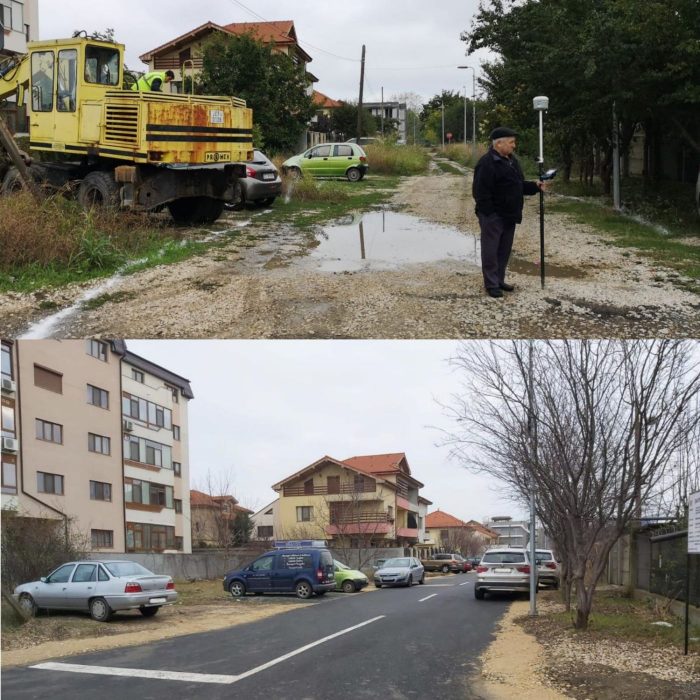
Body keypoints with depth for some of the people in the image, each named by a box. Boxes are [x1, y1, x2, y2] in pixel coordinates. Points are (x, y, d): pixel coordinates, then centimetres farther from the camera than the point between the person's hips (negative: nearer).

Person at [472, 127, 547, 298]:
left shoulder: (511, 160, 12)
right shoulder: (487, 163, -18)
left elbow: (519, 185, 20)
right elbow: (481, 192, -21)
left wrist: (535, 186, 2)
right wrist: (487, 215, -22)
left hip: (508, 216, 9)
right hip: (493, 217, -9)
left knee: (504, 250, 15)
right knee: (491, 251, -1)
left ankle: (499, 280, 26)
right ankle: (491, 284, 5)